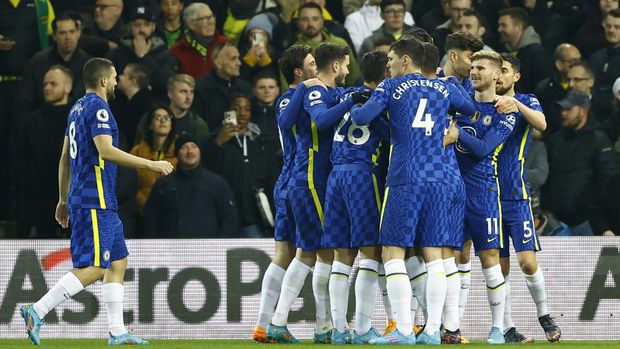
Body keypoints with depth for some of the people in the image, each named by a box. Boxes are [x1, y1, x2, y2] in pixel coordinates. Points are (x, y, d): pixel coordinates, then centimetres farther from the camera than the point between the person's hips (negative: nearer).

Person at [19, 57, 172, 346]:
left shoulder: (78, 108, 18)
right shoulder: (97, 108, -11)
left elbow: (65, 158, 23)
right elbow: (105, 151, -23)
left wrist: (64, 199, 28)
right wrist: (150, 164, -18)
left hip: (103, 203, 10)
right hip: (95, 200, -10)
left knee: (118, 262, 10)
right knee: (93, 268, -13)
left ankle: (116, 331, 9)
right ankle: (37, 312, -15)